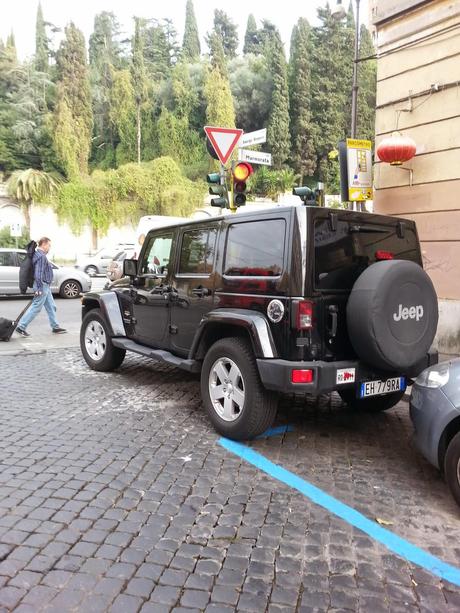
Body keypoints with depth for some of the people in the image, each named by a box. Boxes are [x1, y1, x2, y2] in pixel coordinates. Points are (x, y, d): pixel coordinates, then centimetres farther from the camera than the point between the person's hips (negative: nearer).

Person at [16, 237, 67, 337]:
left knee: (51, 307, 13)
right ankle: (21, 327, -2)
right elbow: (38, 274, -23)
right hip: (42, 285, -11)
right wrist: (39, 288, -24)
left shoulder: (40, 255, 15)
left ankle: (55, 327, 20)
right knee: (36, 307, -6)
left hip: (45, 286, 11)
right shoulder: (41, 256, -17)